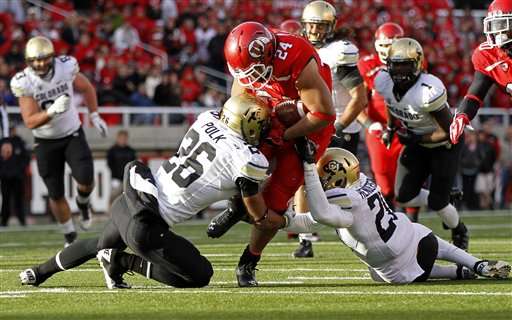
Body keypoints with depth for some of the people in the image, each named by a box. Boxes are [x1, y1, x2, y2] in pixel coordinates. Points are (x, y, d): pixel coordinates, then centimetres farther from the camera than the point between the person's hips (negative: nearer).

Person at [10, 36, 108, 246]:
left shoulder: (66, 67, -15)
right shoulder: (23, 83, -20)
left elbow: (86, 88, 7)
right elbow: (30, 122, -24)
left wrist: (94, 116, 6)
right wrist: (52, 111, -40)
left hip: (72, 134, 1)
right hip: (46, 142, -1)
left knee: (86, 180, -18)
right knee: (56, 194, 3)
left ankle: (82, 203, 18)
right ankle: (70, 237, 23)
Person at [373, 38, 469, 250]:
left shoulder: (428, 91, -37)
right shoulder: (384, 82, -18)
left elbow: (448, 132, -27)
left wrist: (416, 139, -25)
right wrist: (391, 127, 8)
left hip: (444, 145, -6)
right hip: (417, 142, 6)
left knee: (437, 202, -4)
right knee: (404, 197, 2)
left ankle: (459, 232, 27)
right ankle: (443, 205, 29)